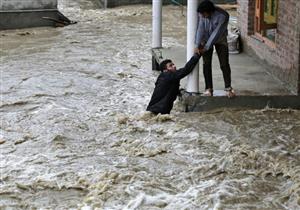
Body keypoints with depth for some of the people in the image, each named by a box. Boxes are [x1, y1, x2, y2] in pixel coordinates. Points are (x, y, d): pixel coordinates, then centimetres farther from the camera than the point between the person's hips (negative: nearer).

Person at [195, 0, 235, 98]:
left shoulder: (223, 16, -32)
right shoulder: (202, 14, -22)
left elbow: (217, 32, -30)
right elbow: (200, 28, -22)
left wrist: (206, 47, -28)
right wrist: (197, 45, -29)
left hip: (220, 40, -2)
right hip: (206, 39, 2)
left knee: (224, 64, -6)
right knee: (206, 64, -2)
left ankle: (228, 88, 1)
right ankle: (208, 88, 4)